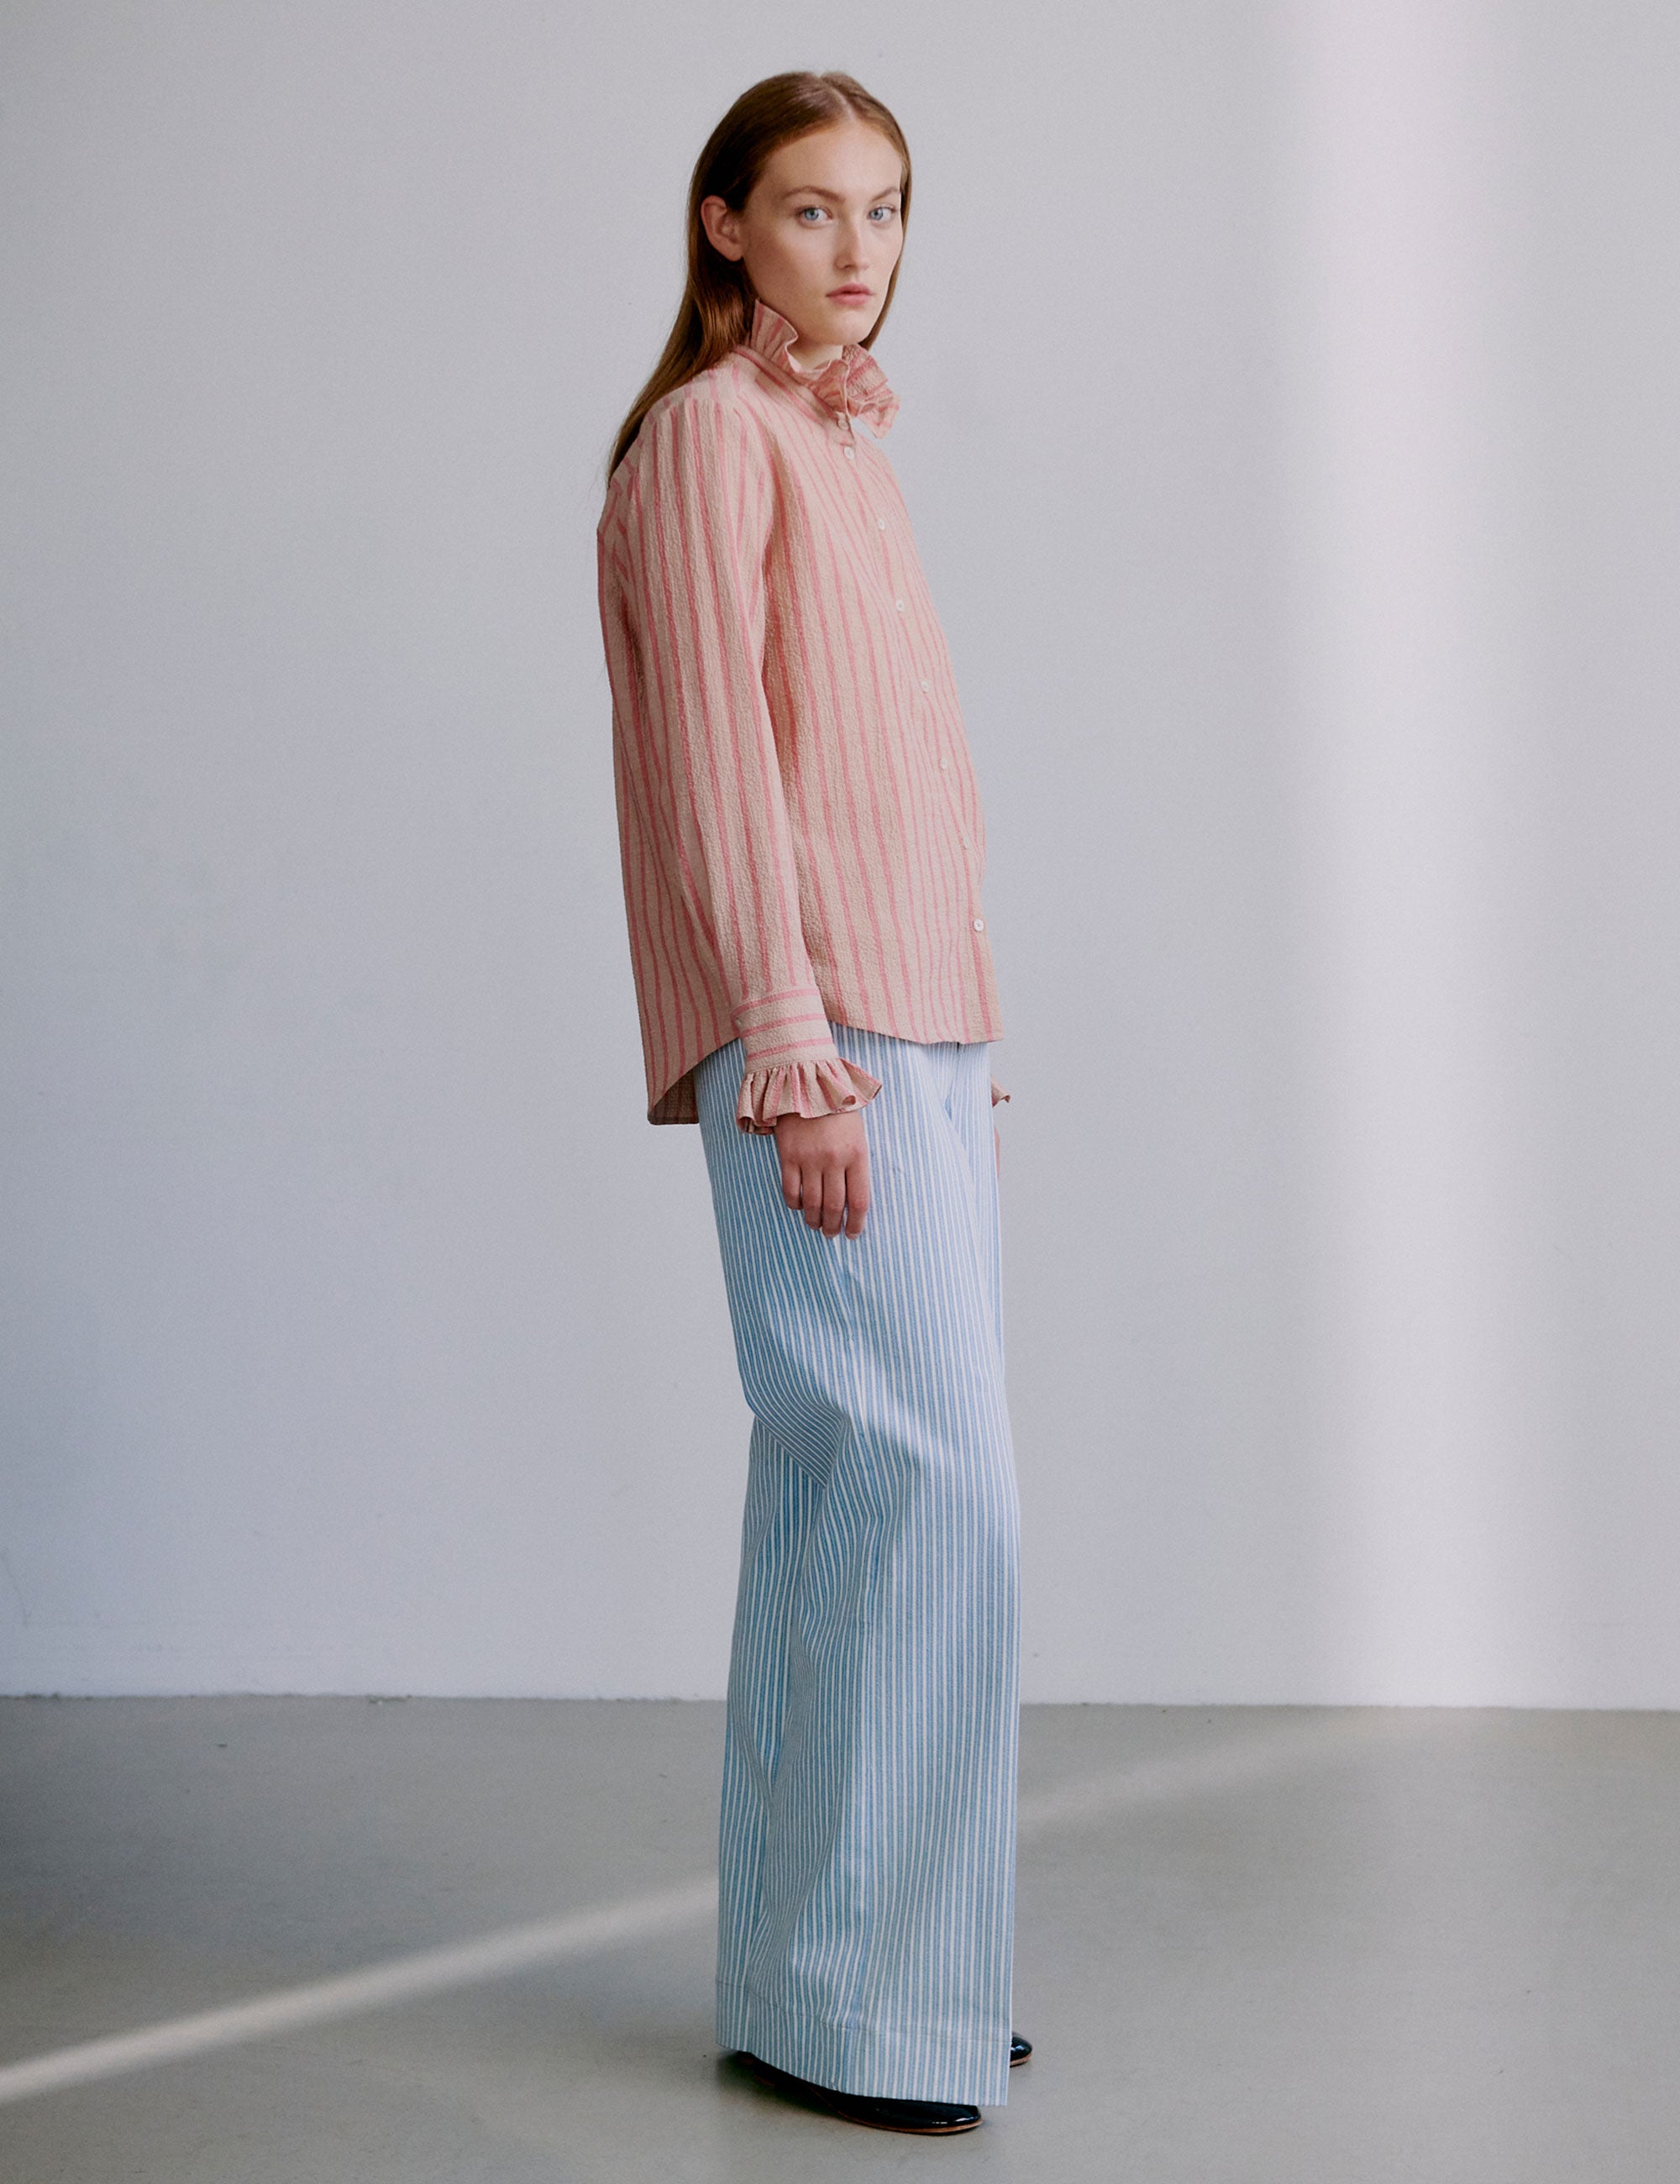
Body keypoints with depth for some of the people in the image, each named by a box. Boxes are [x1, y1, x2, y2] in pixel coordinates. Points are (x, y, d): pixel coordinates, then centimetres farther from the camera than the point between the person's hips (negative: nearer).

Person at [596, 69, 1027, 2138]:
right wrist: (793, 1038, -19)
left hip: (915, 1031, 9)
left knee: (860, 1496, 10)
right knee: (933, 1481, -12)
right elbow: (714, 748, -12)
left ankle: (832, 1969, 18)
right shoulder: (710, 431, -4)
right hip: (818, 1032, -9)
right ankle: (844, 1998, -4)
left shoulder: (842, 440, 22)